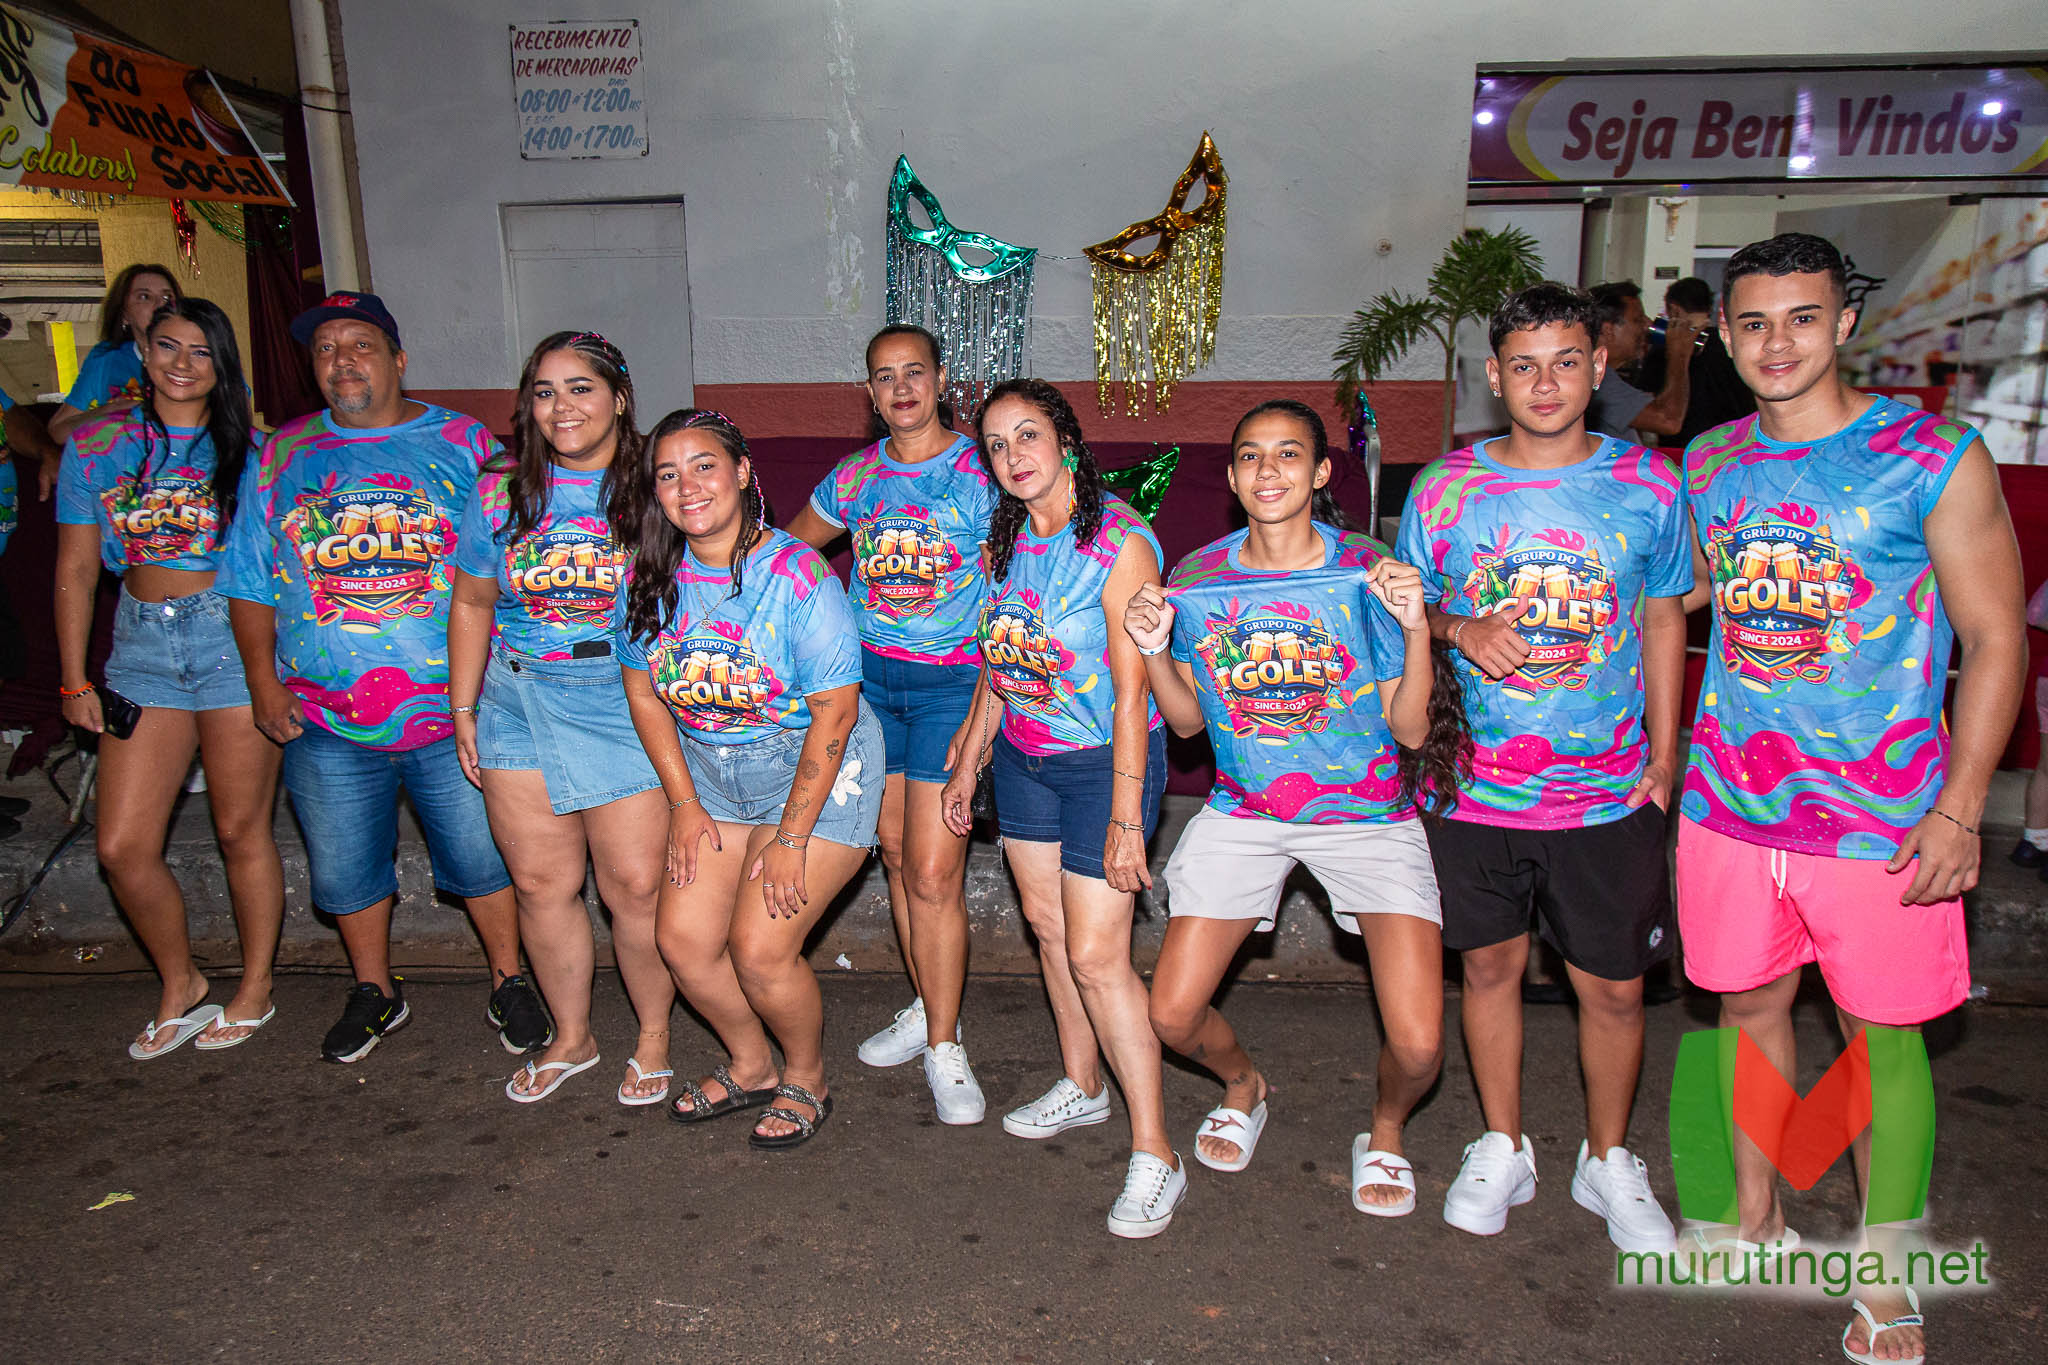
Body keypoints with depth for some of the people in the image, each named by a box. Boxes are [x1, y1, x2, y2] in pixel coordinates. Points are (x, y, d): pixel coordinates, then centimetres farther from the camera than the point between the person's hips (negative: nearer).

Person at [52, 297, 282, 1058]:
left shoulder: (244, 450, 3)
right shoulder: (98, 443, 8)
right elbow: (76, 571, 8)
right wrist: (74, 680, 5)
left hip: (234, 635, -3)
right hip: (142, 641, 3)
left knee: (241, 831, 5)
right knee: (121, 847, 1)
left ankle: (255, 990, 23)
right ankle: (179, 983, 25)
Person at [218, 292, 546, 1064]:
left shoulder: (464, 445, 1)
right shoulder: (281, 456, 9)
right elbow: (250, 582, 12)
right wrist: (264, 683, 4)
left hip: (454, 711, -3)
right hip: (325, 718, 3)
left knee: (485, 857, 4)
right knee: (345, 869, 13)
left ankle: (508, 985, 24)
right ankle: (373, 993, 34)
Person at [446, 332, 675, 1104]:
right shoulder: (501, 492, 5)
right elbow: (471, 604, 14)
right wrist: (463, 709, 12)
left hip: (630, 707, -3)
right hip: (520, 706, 4)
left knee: (636, 886, -2)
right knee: (541, 884, 9)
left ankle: (653, 1038, 21)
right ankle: (570, 1038, 29)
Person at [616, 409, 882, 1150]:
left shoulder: (798, 577, -21)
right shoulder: (653, 577, -4)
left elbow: (834, 714, -19)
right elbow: (644, 692, 7)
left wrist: (790, 839, -18)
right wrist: (683, 803, 1)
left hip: (816, 775, -6)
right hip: (712, 776, 6)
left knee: (760, 948, -11)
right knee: (684, 937, 1)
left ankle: (806, 1080, 19)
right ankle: (751, 1066, 29)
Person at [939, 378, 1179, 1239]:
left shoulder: (1119, 543, -19)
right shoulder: (1008, 542, 3)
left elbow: (1131, 693, -20)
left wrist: (1125, 818, -21)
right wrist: (967, 766, 15)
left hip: (1102, 762, -7)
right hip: (1022, 757, 7)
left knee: (1096, 953, -9)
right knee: (1047, 925, 16)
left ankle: (1154, 1155, 2)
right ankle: (1081, 1086, 37)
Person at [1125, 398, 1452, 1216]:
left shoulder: (1369, 572, -12)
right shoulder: (1197, 579, -4)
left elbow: (1411, 729, -11)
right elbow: (1188, 720, 5)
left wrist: (1415, 625, -25)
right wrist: (1153, 649, -12)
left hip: (1368, 817, -2)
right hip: (1243, 814, 2)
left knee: (1418, 1045, -12)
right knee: (1173, 1016, -1)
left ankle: (1385, 1132, 26)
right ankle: (1245, 1086, 36)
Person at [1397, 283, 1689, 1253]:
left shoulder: (1649, 484, 0)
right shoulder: (1444, 488, -1)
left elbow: (1664, 620, 8)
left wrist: (1664, 752, 3)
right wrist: (1460, 629, -14)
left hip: (1608, 790, 0)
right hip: (1475, 785, 1)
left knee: (1612, 986, 8)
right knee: (1490, 964, 13)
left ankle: (1608, 1159, 32)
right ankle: (1503, 1148, 33)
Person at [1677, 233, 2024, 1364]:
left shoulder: (1936, 460, -8)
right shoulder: (1708, 465, 5)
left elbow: (1996, 641, -6)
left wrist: (1958, 812, -12)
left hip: (1880, 814, -3)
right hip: (1729, 799, 4)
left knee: (1883, 1035, 7)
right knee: (1749, 1004, 15)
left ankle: (1884, 1272, 26)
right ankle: (1754, 1218, 34)